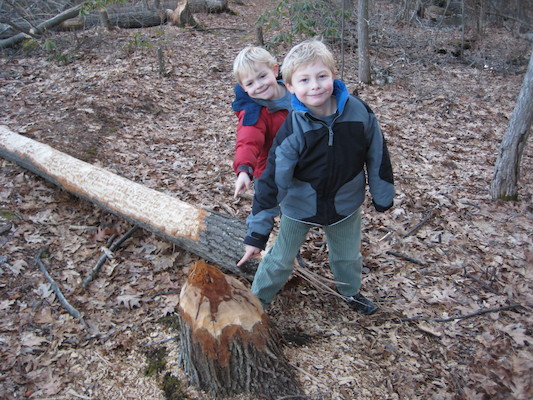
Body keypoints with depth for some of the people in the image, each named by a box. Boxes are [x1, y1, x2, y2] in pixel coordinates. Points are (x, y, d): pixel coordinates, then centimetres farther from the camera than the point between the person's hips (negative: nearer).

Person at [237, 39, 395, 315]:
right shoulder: (292, 129, -25)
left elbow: (377, 155, -4)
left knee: (348, 255, 23)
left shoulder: (359, 112, -19)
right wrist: (257, 234, -22)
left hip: (346, 202, 3)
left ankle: (352, 292, 53)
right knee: (280, 258, 12)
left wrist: (383, 197, 6)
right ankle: (257, 301, 35)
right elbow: (272, 180, -23)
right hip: (299, 206, -2)